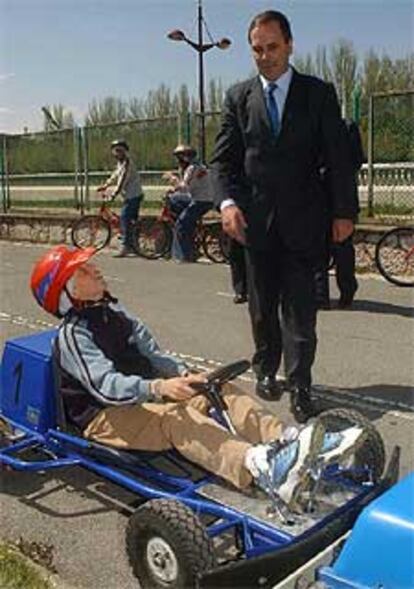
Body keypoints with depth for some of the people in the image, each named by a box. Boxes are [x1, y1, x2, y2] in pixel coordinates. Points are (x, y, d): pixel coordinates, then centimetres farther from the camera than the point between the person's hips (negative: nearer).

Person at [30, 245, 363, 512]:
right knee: (174, 418, -35)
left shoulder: (112, 312, 14)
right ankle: (263, 469, -56)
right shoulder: (73, 333, -13)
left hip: (141, 396, 8)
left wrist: (184, 375, -9)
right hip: (104, 416, -8)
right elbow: (105, 385, -28)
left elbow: (150, 353, 10)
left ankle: (287, 442, -25)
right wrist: (159, 388, -43)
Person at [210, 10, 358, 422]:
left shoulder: (318, 93, 3)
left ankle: (299, 387, 4)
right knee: (262, 306, 13)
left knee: (300, 308, -2)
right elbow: (222, 158, 3)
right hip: (256, 218, 2)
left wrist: (344, 211, -5)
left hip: (303, 218, -2)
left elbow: (338, 156, 1)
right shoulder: (238, 97, 6)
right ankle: (265, 369, 30)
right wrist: (226, 202, -14)